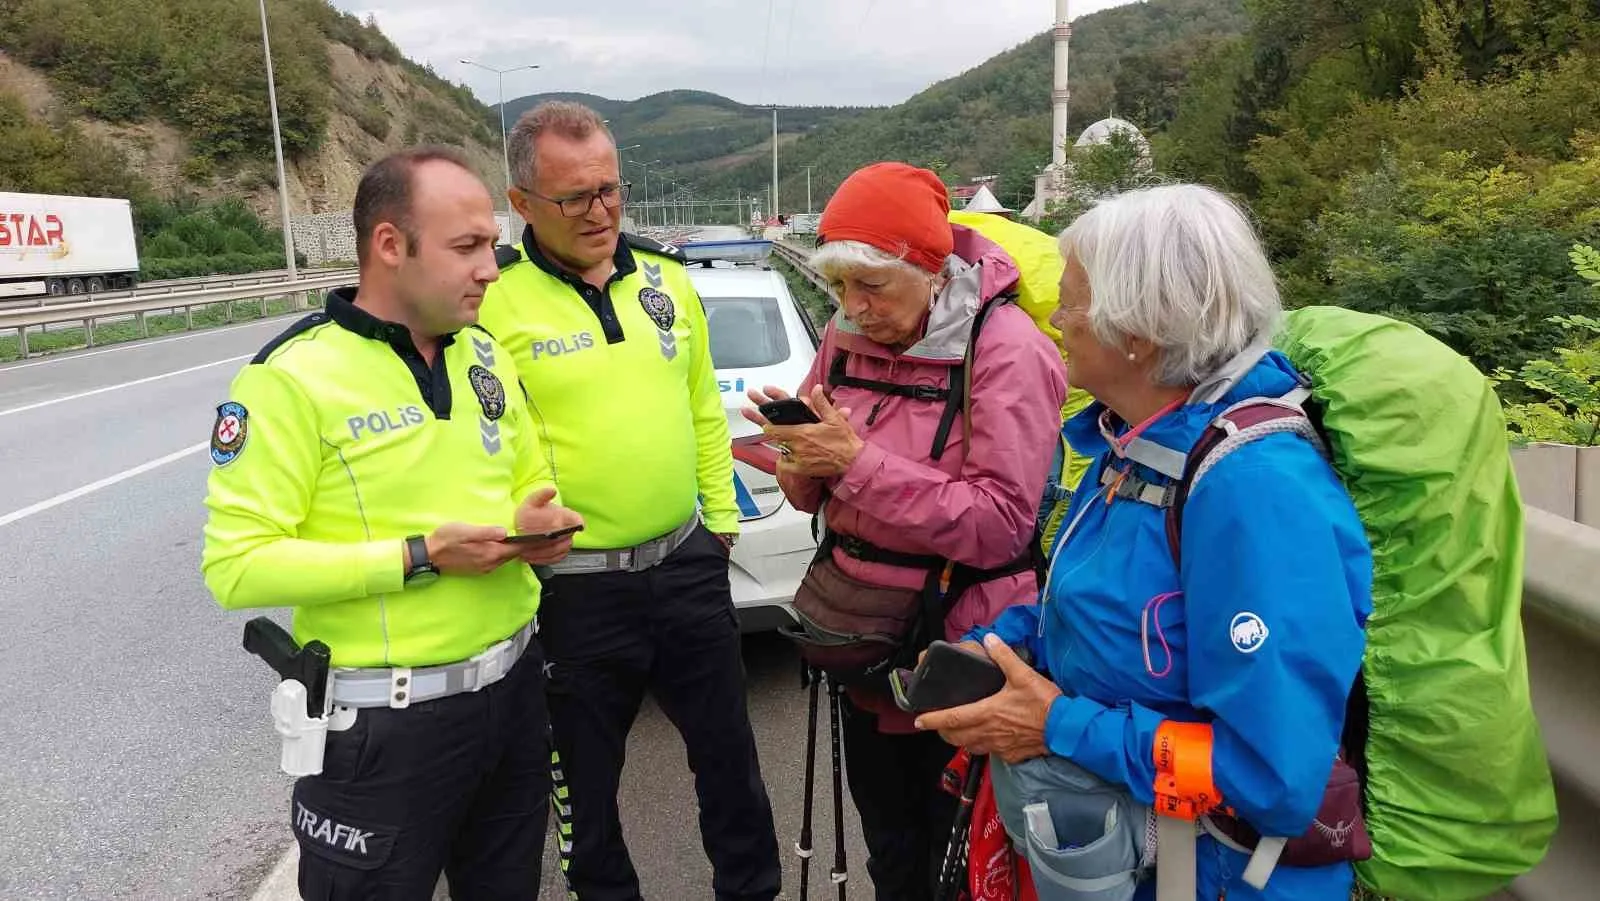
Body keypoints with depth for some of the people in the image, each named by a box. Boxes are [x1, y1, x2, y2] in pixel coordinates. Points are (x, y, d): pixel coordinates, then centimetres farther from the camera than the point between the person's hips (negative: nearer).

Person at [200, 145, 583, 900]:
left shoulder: (487, 356, 6)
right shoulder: (294, 378, -16)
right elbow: (236, 565, -19)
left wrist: (537, 522, -7)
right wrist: (418, 558, -23)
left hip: (514, 687, 7)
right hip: (387, 722, -6)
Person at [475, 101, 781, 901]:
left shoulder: (665, 278, 4)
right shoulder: (491, 299, -13)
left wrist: (720, 517, 11)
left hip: (688, 564, 5)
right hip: (573, 588, -4)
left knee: (728, 753, 19)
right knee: (587, 782, 16)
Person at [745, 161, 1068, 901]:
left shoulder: (1006, 350, -18)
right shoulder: (848, 335, 1)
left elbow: (1000, 525, -25)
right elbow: (817, 493, 9)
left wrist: (860, 462, -28)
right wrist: (802, 464, -15)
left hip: (960, 654, -5)